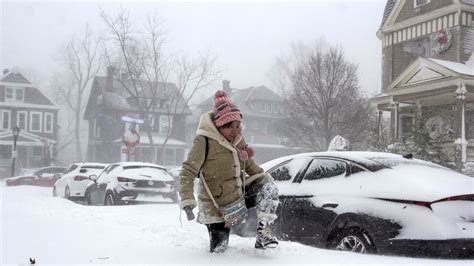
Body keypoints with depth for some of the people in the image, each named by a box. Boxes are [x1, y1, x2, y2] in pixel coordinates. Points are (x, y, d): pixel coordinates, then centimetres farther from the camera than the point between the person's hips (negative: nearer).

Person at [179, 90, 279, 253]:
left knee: (269, 189, -16)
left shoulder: (237, 137, -1)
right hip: (216, 206, -5)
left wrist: (263, 176, 7)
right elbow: (188, 172, -21)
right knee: (218, 249, -1)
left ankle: (263, 234, -8)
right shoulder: (204, 141, -21)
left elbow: (247, 162, 17)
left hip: (239, 193, 6)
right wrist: (187, 201, -31)